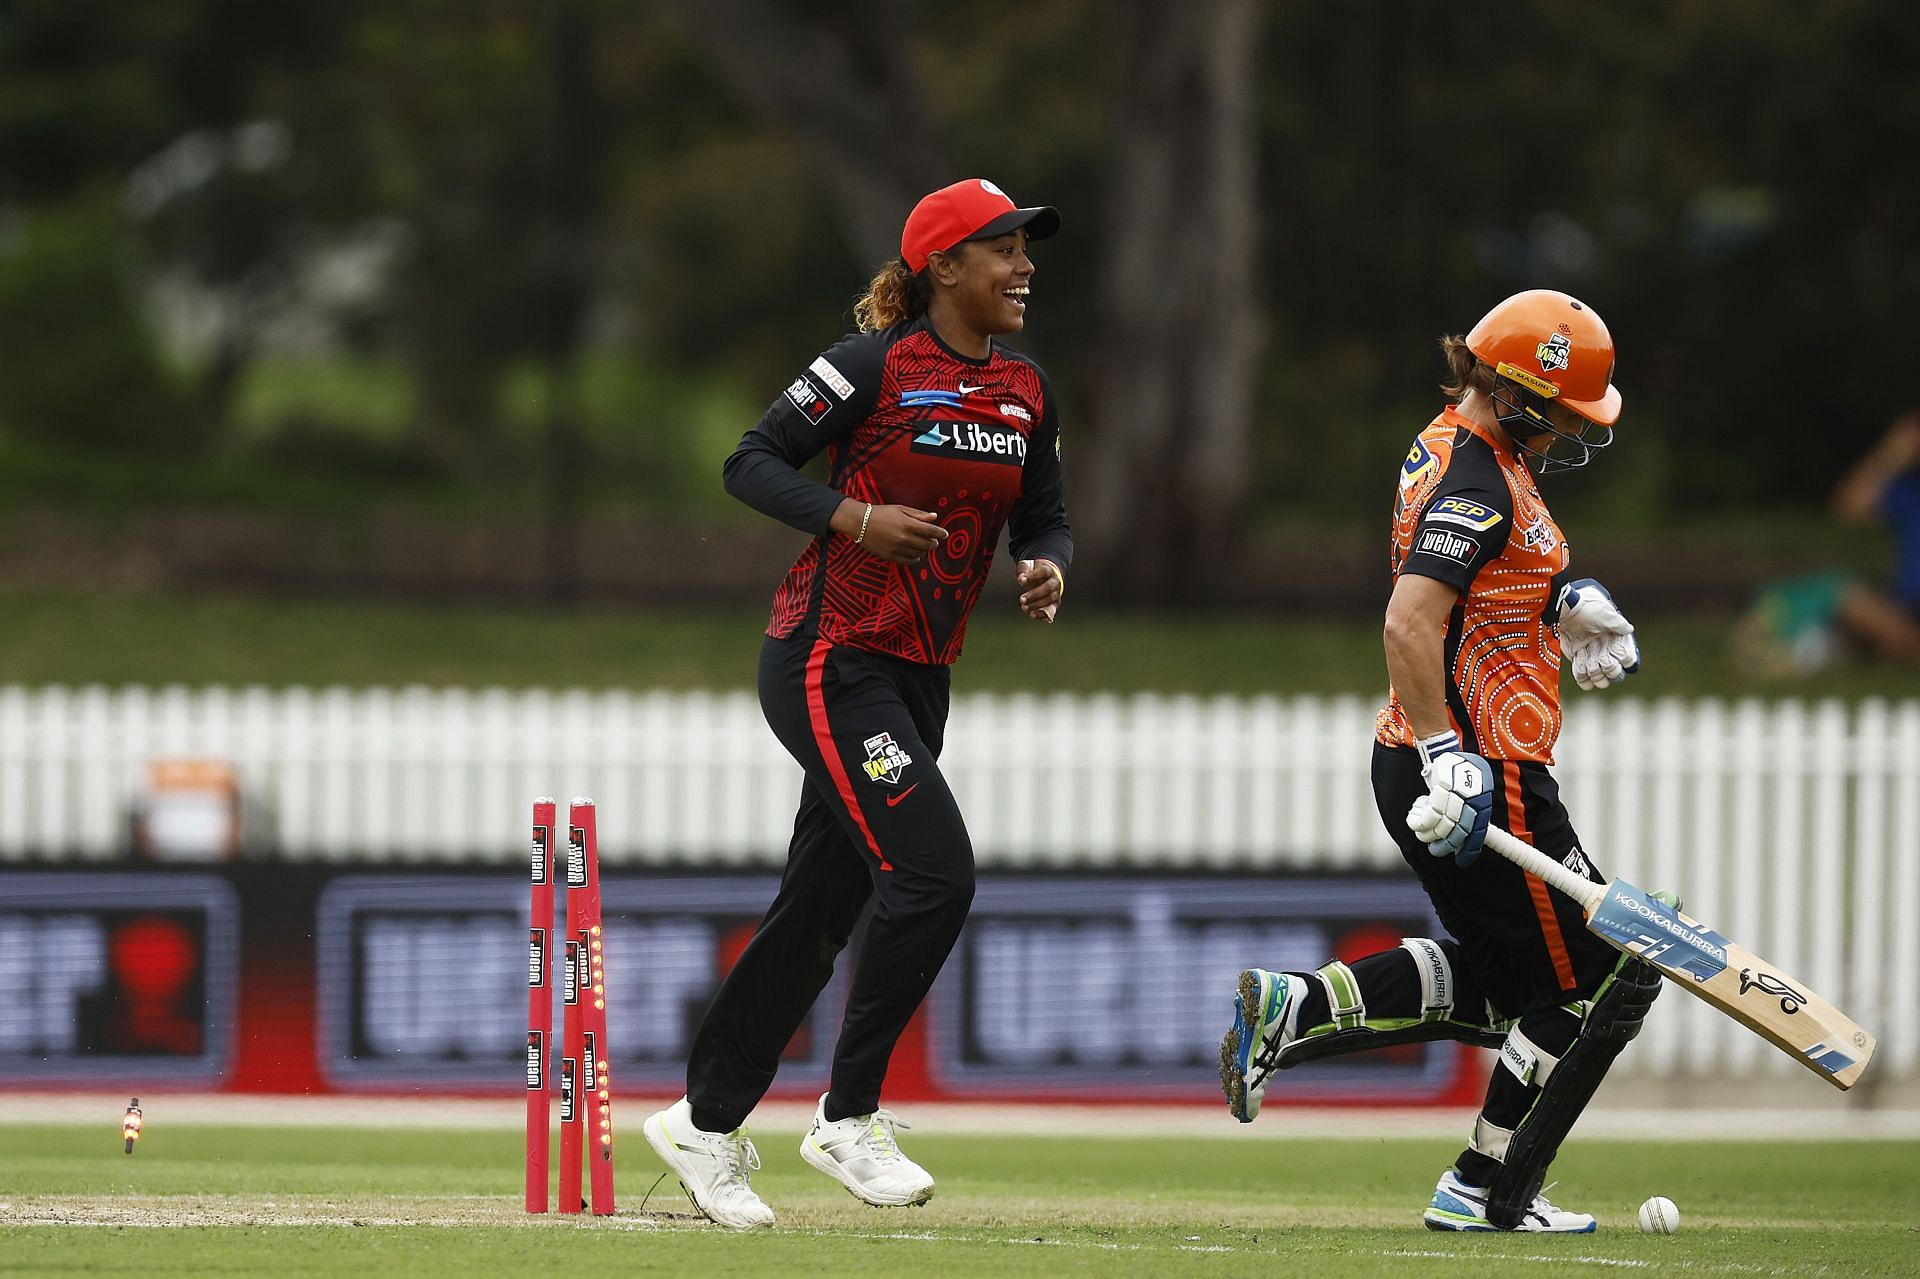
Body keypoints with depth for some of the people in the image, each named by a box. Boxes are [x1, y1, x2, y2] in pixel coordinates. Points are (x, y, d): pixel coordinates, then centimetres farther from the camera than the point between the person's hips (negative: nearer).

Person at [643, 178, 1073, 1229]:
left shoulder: (1025, 394, 9)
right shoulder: (876, 364, -11)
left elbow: (1043, 521, 17)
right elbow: (751, 464, -10)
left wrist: (1048, 568, -5)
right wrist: (855, 518, -23)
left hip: (917, 680, 8)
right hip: (829, 661, -8)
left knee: (822, 908, 11)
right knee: (933, 875, -19)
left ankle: (705, 1123, 23)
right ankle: (846, 1120, -8)